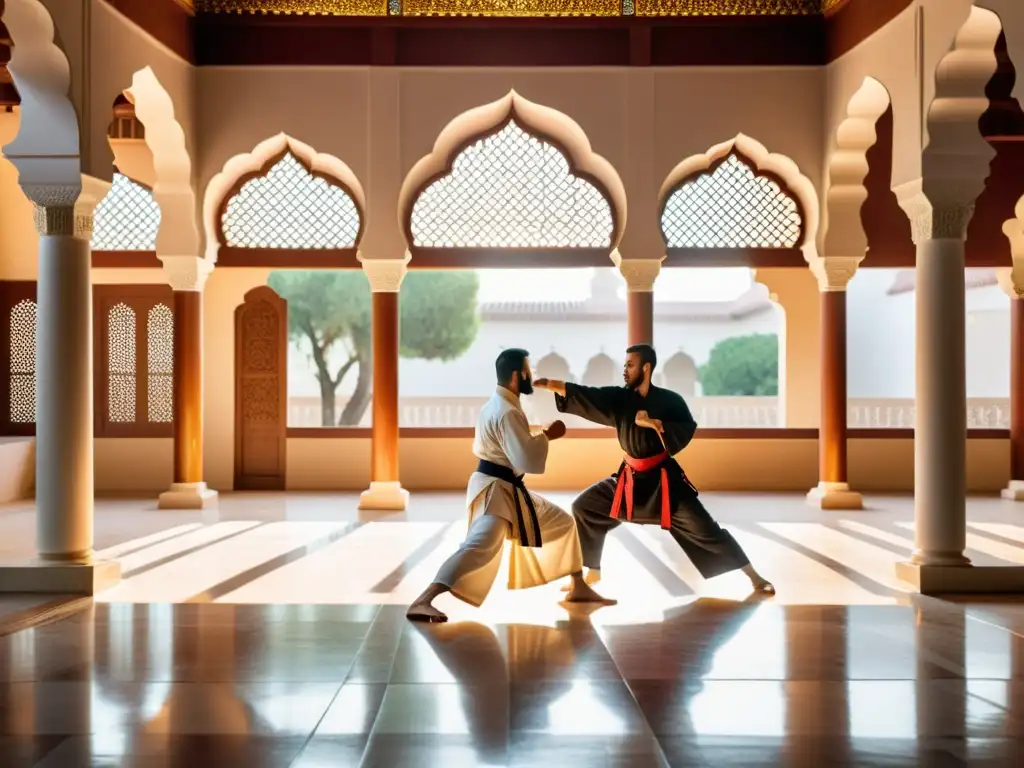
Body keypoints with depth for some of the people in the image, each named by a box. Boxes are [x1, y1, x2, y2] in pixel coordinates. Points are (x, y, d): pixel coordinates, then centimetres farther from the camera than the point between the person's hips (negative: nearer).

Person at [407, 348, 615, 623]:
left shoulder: (495, 406, 13)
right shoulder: (507, 412, -20)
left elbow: (480, 447, 21)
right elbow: (525, 459, -26)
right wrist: (547, 436, -12)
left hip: (510, 490, 11)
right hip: (494, 490, -11)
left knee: (563, 522, 20)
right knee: (481, 546, -30)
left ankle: (579, 588, 30)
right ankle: (422, 602, -39)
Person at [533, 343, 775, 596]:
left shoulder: (669, 400, -11)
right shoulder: (619, 398, -1)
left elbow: (686, 432, -20)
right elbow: (585, 397, -11)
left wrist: (653, 423, -30)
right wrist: (552, 385, -22)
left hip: (663, 479, -5)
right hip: (629, 479, 5)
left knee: (702, 527, -7)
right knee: (585, 507, 1)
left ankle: (754, 577, 4)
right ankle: (592, 573, 17)